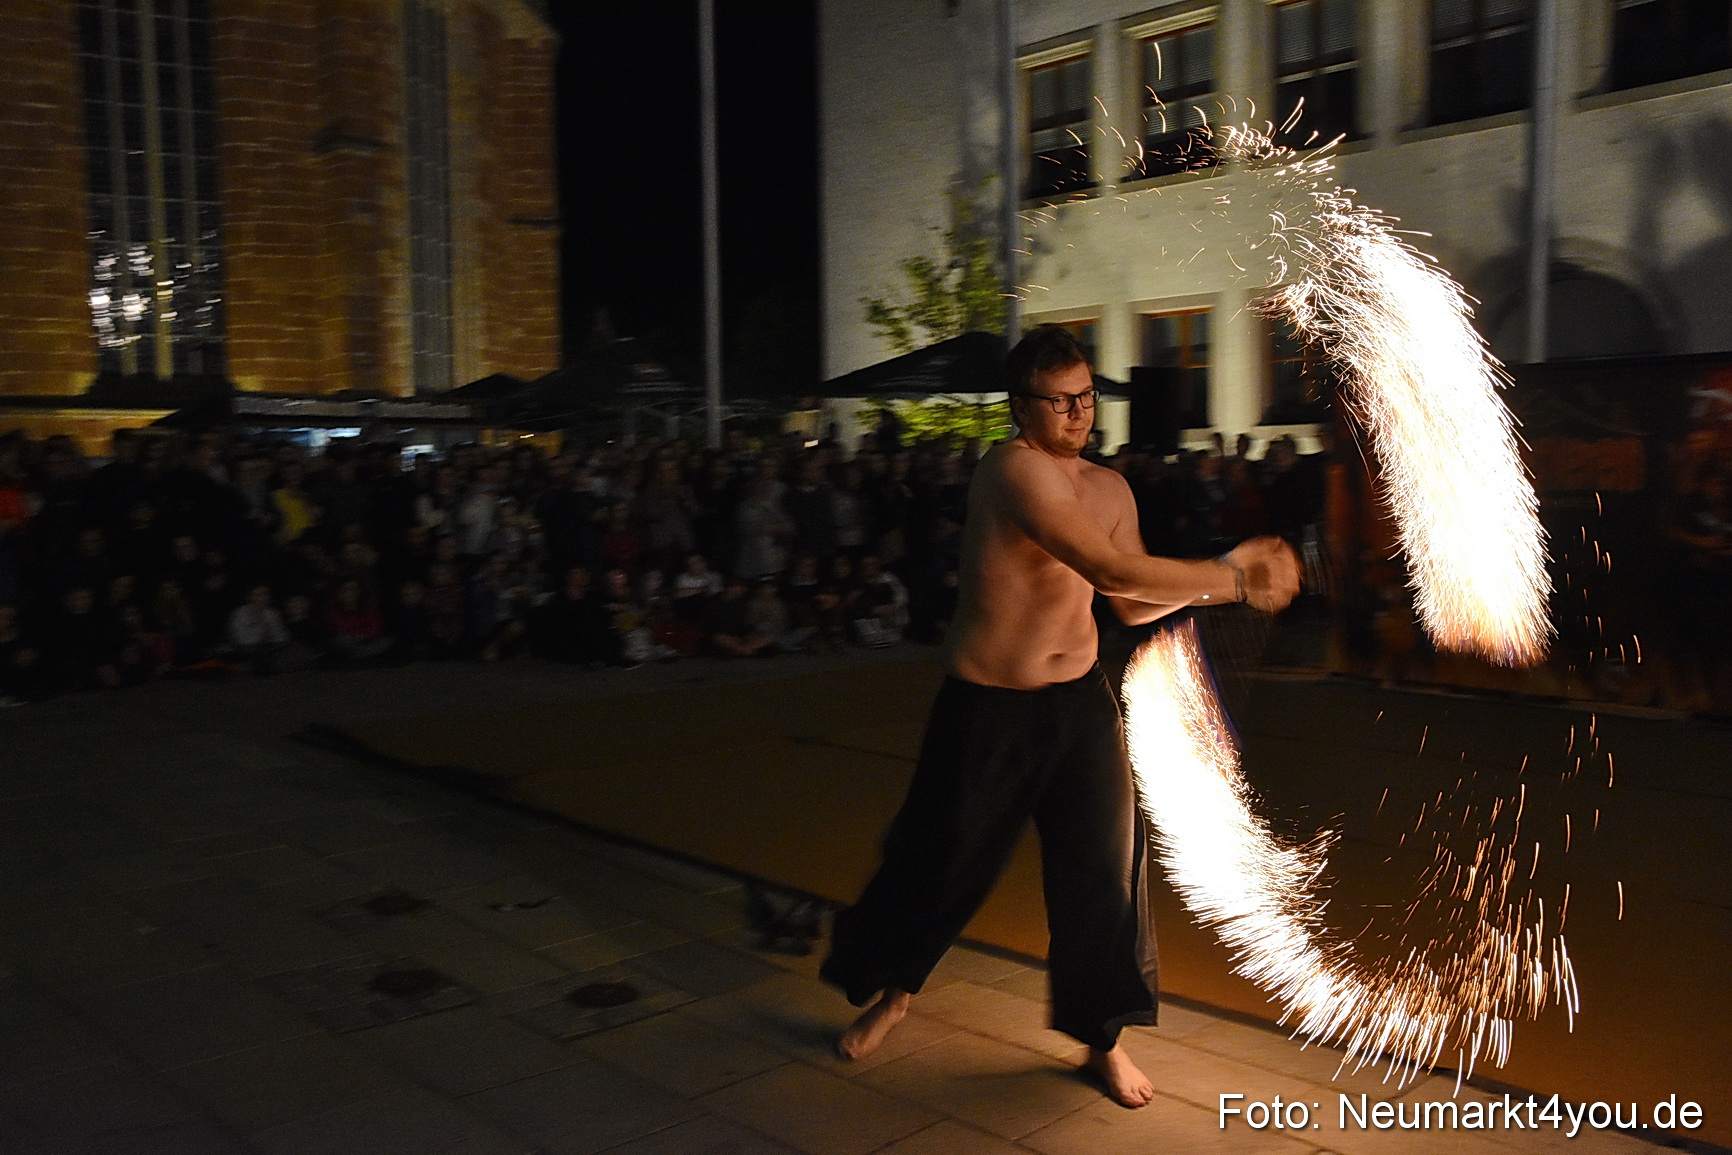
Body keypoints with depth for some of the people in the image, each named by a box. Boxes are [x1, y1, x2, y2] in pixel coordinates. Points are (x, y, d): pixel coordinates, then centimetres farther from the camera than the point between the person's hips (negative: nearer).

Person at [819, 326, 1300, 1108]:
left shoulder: (1110, 489, 6)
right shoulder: (1014, 468, -20)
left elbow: (1133, 604, 7)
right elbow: (1113, 571, -28)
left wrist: (1222, 579, -8)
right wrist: (1230, 576, -21)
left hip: (1080, 699, 6)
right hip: (987, 707, -6)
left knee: (1105, 866, 5)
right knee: (940, 860, 9)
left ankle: (1103, 1036, 26)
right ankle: (890, 991, 36)